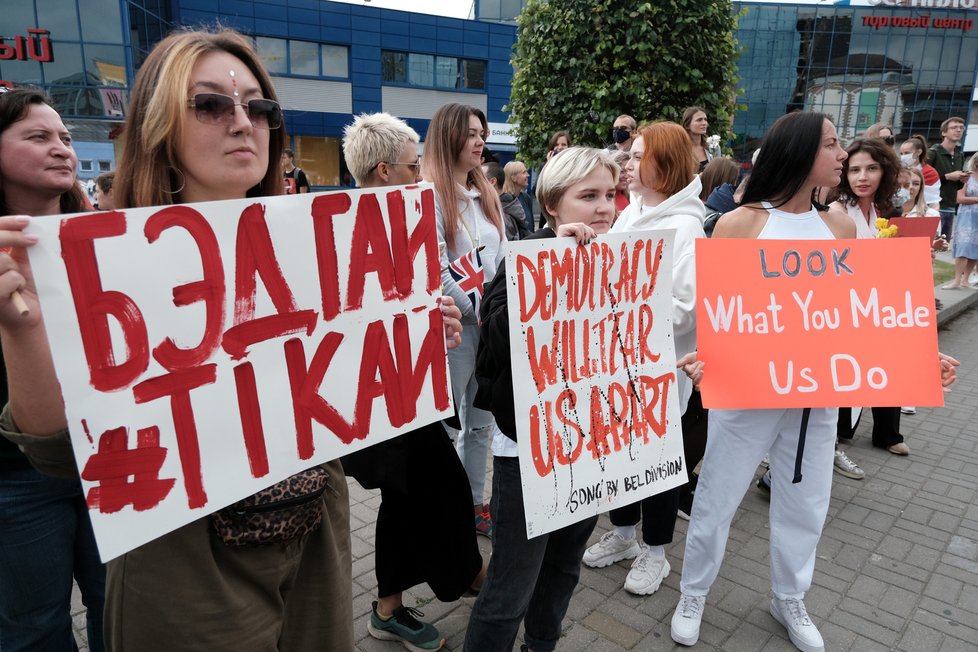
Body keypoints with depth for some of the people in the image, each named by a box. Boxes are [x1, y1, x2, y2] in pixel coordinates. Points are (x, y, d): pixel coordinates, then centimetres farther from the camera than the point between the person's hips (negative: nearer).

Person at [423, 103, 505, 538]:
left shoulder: (485, 193, 15)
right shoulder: (430, 194, -10)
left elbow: (501, 257, 14)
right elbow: (434, 270, -17)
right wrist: (476, 309, -12)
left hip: (491, 323, 8)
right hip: (455, 325, -7)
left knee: (481, 421, 15)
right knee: (445, 422, 3)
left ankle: (474, 502, 30)